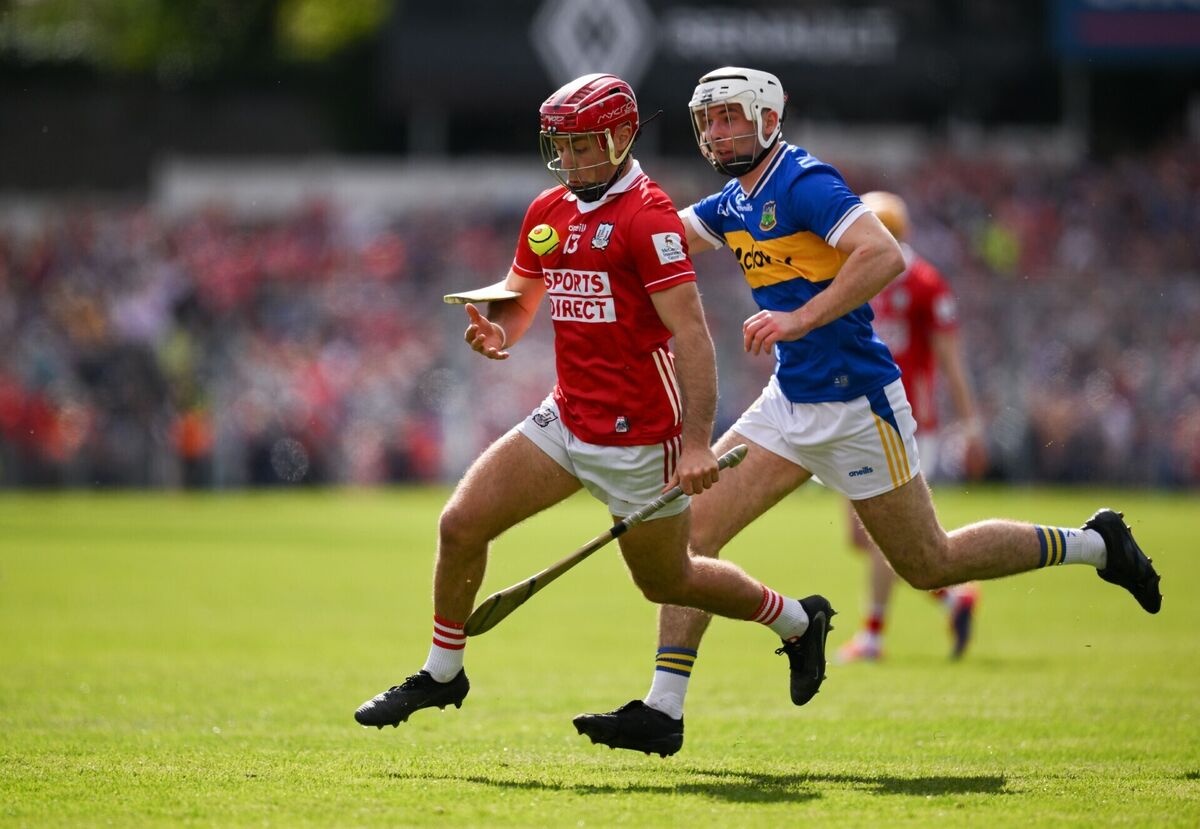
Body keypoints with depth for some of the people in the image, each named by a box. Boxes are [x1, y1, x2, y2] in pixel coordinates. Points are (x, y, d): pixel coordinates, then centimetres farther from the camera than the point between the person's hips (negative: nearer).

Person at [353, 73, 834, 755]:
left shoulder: (647, 215, -17)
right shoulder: (548, 213, 8)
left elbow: (691, 333, -21)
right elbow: (520, 298, 21)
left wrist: (697, 442, -28)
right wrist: (496, 331, -5)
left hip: (638, 436, -7)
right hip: (567, 419, 7)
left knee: (666, 579, 9)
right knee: (461, 525, -3)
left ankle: (798, 620, 33)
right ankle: (442, 674, 14)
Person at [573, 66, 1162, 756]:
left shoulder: (804, 183, -16)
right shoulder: (734, 204, 11)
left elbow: (885, 257, -27)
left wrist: (800, 318, -32)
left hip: (855, 402, -8)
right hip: (791, 403, 8)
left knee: (929, 565, 4)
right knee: (691, 525, -5)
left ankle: (1096, 545, 22)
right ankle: (664, 709, -5)